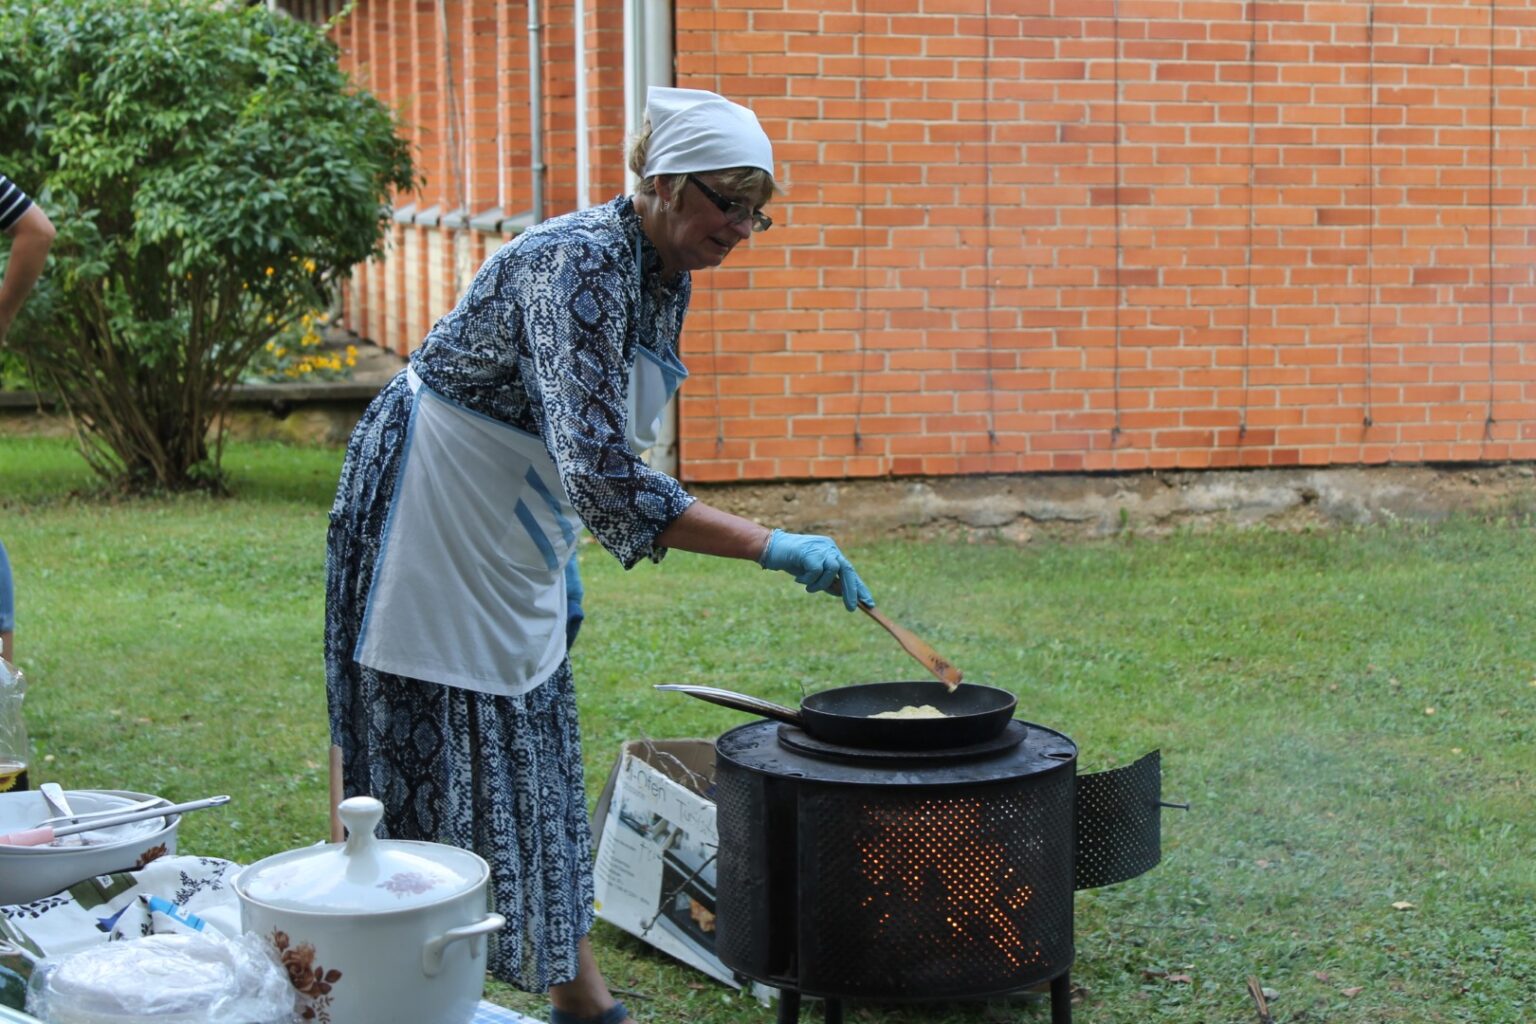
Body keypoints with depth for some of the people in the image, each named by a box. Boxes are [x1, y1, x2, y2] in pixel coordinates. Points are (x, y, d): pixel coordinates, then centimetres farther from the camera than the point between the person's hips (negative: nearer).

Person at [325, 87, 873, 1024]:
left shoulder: (664, 276, 1)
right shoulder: (579, 268, -28)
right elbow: (602, 479, -37)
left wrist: (560, 563, 18)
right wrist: (770, 546, -37)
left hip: (512, 541, 9)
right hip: (428, 514, -9)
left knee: (536, 761, 13)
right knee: (411, 760, -3)